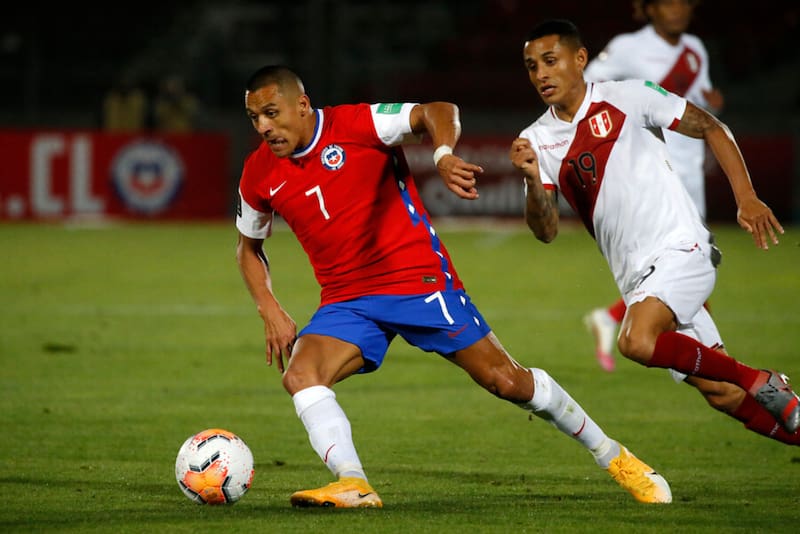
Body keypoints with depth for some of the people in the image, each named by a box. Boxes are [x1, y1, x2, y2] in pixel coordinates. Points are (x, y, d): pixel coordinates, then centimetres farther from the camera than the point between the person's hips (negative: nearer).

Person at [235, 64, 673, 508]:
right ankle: (352, 486, -33)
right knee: (299, 374, -24)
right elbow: (248, 248, 17)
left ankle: (612, 457, 16)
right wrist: (271, 311, 2)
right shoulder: (259, 175, 1)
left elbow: (438, 111, -22)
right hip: (346, 301, 4)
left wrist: (444, 156, -43)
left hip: (420, 280, -4)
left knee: (507, 381, -2)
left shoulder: (355, 124, -14)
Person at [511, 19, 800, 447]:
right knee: (721, 395, 1)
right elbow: (546, 231, 2)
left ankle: (762, 383, -15)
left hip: (680, 248, -5)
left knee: (637, 342, -30)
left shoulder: (627, 97, -4)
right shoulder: (536, 140, 8)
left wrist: (746, 198, -7)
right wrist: (532, 179, -17)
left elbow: (711, 128, 2)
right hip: (636, 279, 5)